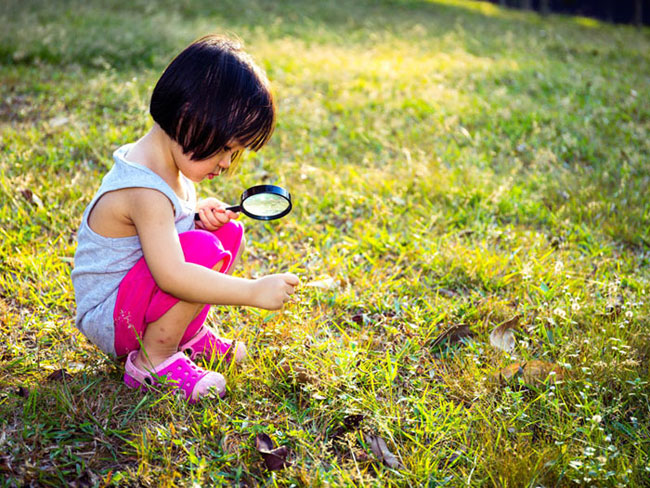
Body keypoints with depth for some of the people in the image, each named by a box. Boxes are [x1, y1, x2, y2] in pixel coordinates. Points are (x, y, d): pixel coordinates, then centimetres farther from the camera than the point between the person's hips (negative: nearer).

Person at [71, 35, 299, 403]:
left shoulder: (168, 166, 1)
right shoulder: (144, 192, -29)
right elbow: (172, 276, -37)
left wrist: (200, 211, -1)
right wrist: (253, 292, -35)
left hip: (138, 294, 10)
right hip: (107, 319, -10)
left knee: (229, 231, 3)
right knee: (204, 249, -30)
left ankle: (189, 333, 7)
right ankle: (153, 360, -15)